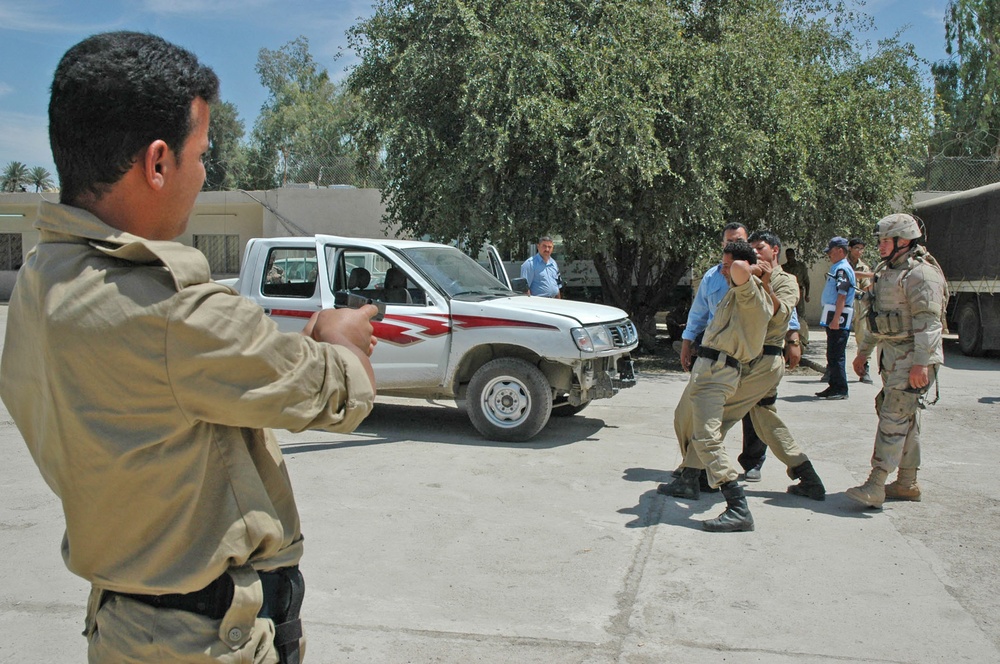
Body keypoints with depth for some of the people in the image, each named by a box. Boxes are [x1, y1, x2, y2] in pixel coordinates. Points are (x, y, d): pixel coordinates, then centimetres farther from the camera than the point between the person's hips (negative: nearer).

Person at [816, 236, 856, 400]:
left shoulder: (842, 269, -13)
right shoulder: (837, 268, 18)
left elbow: (842, 296, -21)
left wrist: (836, 319, -25)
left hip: (839, 317, -10)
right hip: (833, 317, 10)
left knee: (836, 355, -7)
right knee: (832, 354, 14)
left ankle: (840, 389, -2)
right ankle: (834, 386, 22)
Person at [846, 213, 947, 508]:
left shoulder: (921, 274, -14)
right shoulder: (887, 271, 17)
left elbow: (928, 321, -22)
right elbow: (877, 316, 24)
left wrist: (921, 362, -28)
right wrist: (864, 350, 25)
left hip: (912, 357, -10)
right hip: (891, 355, 10)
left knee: (894, 418, -13)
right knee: (906, 420, 13)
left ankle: (875, 486, -15)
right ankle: (907, 484, 21)